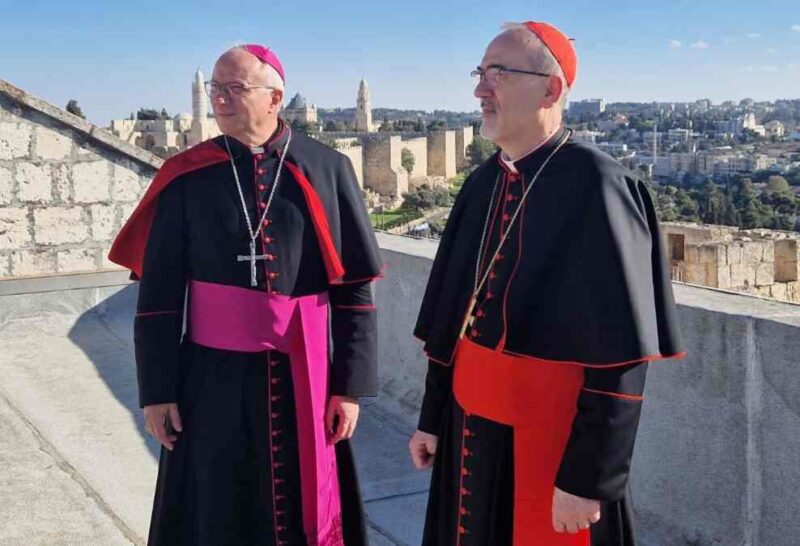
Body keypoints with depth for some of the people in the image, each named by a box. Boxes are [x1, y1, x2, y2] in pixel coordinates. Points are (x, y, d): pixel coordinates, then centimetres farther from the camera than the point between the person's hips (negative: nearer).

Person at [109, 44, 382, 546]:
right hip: (214, 378, 0)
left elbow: (356, 286, -1)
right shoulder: (187, 177, -1)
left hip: (305, 378, 0)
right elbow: (158, 292, 1)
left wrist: (351, 384, -4)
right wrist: (157, 389, -1)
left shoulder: (327, 170, -2)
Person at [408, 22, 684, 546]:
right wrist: (432, 417, 13)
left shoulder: (595, 187, -17)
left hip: (553, 433, -7)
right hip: (472, 424, 7)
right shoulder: (483, 184, 5)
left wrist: (588, 480, -18)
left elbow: (620, 358, -19)